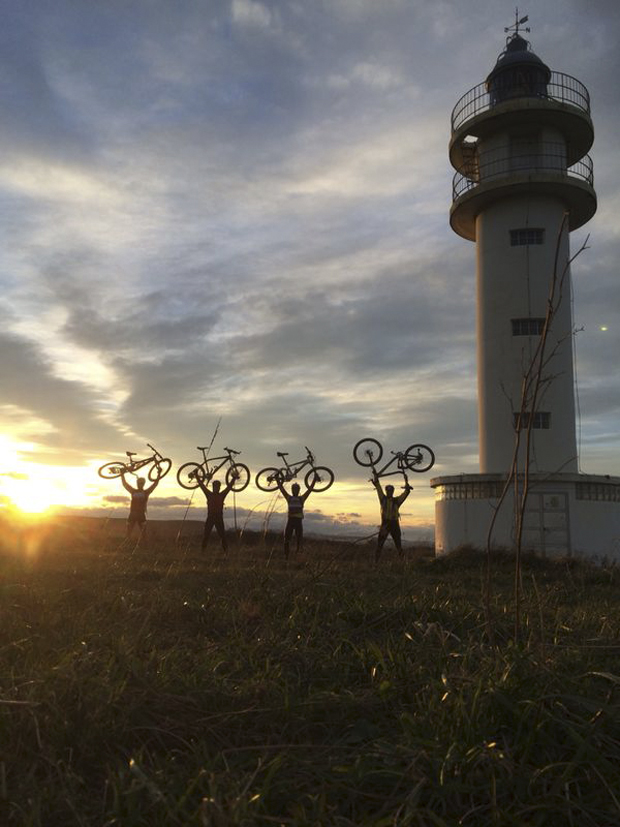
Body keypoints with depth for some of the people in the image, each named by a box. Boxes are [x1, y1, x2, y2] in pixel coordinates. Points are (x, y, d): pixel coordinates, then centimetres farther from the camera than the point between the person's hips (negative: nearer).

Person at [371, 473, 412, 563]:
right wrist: (375, 475, 5)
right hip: (384, 524, 0)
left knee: (398, 545, 5)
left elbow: (406, 492, 5)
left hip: (394, 524, 0)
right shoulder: (383, 499, 8)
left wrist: (406, 482, -2)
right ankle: (376, 562, -1)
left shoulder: (397, 500, 8)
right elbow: (378, 486, 7)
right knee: (379, 544, -4)